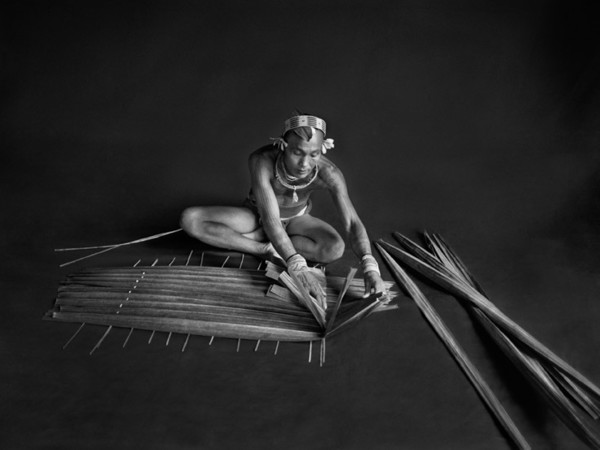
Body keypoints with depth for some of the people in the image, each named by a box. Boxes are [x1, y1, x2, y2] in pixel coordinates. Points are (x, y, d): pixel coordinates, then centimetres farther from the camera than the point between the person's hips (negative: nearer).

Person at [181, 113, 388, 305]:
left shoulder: (328, 173, -33)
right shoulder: (261, 161, -38)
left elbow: (352, 223, -37)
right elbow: (270, 219, -44)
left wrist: (370, 268, -54)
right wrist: (298, 267, -56)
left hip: (296, 218, 1)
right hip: (257, 215, -1)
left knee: (335, 249, -31)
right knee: (189, 219, -24)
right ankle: (267, 249, -20)